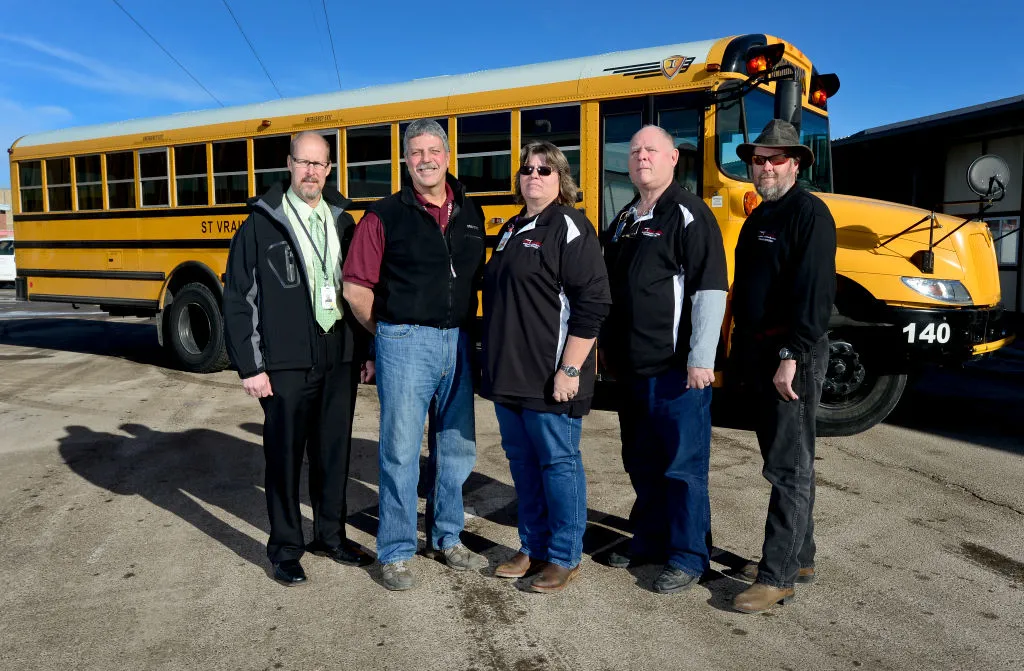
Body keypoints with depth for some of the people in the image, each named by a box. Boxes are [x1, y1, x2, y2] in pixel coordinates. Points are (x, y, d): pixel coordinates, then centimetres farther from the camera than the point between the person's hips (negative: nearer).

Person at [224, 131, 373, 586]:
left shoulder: (343, 222, 9)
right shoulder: (262, 224, -3)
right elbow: (238, 300, -4)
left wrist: (365, 350, 8)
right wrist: (250, 366, -8)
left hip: (340, 357, 4)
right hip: (287, 363, -4)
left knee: (334, 451, 13)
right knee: (285, 454, 6)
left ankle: (330, 535, 30)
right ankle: (285, 548, 22)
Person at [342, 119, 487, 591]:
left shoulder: (471, 215, 10)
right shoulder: (385, 216, -3)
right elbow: (355, 288, -4)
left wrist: (466, 327, 7)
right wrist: (391, 331, 2)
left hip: (457, 344, 5)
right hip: (405, 344, -4)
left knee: (456, 447, 13)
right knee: (400, 451, 1)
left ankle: (447, 538, 31)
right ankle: (396, 553, 16)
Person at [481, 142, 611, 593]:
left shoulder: (570, 227, -9)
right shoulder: (512, 230, 16)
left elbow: (593, 303, -16)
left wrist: (570, 370, -19)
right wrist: (493, 359, 17)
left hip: (550, 378, -8)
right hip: (507, 375, 8)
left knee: (558, 462, 3)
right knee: (522, 461, 15)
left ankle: (564, 558, 18)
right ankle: (534, 548, 30)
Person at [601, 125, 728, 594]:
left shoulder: (689, 214, -10)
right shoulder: (624, 219, 15)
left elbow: (710, 289, -17)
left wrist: (702, 358, -20)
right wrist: (609, 345, 20)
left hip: (676, 369, -8)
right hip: (631, 367, 8)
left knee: (683, 464, 2)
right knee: (640, 462, 17)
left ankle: (688, 556, 16)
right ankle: (649, 539, 32)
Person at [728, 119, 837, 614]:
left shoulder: (809, 212, -11)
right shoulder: (759, 217, 16)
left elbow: (814, 291, -20)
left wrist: (790, 356, -24)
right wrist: (742, 350, 16)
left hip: (792, 355, -9)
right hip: (760, 352, 9)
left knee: (789, 466, -4)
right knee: (781, 459, 16)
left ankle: (778, 575, 4)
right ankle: (799, 557, 29)